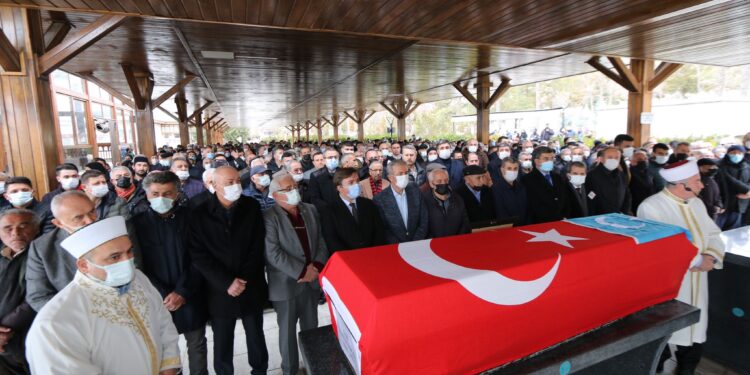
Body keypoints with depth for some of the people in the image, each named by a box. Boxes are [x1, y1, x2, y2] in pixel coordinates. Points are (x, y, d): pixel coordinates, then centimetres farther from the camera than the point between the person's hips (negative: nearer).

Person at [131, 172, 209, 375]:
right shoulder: (137, 223, -3)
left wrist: (182, 292, -13)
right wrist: (163, 295, -11)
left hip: (190, 297, 1)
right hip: (157, 299, 0)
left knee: (197, 344, 15)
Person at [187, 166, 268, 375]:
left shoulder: (252, 207, -3)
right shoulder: (199, 214, -6)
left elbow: (258, 247, -5)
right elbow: (198, 256, -10)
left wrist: (244, 278, -13)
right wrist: (226, 283, -16)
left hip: (251, 287, 1)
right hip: (219, 291, -1)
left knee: (256, 336, 18)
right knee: (222, 343, 15)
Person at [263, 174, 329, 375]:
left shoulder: (310, 210, 5)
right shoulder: (269, 217, -12)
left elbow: (320, 241, 6)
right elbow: (273, 253, -19)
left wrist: (316, 266, -9)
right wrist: (302, 271, -18)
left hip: (312, 280, 5)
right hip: (286, 284, -4)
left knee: (311, 328, 19)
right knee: (288, 331, 13)